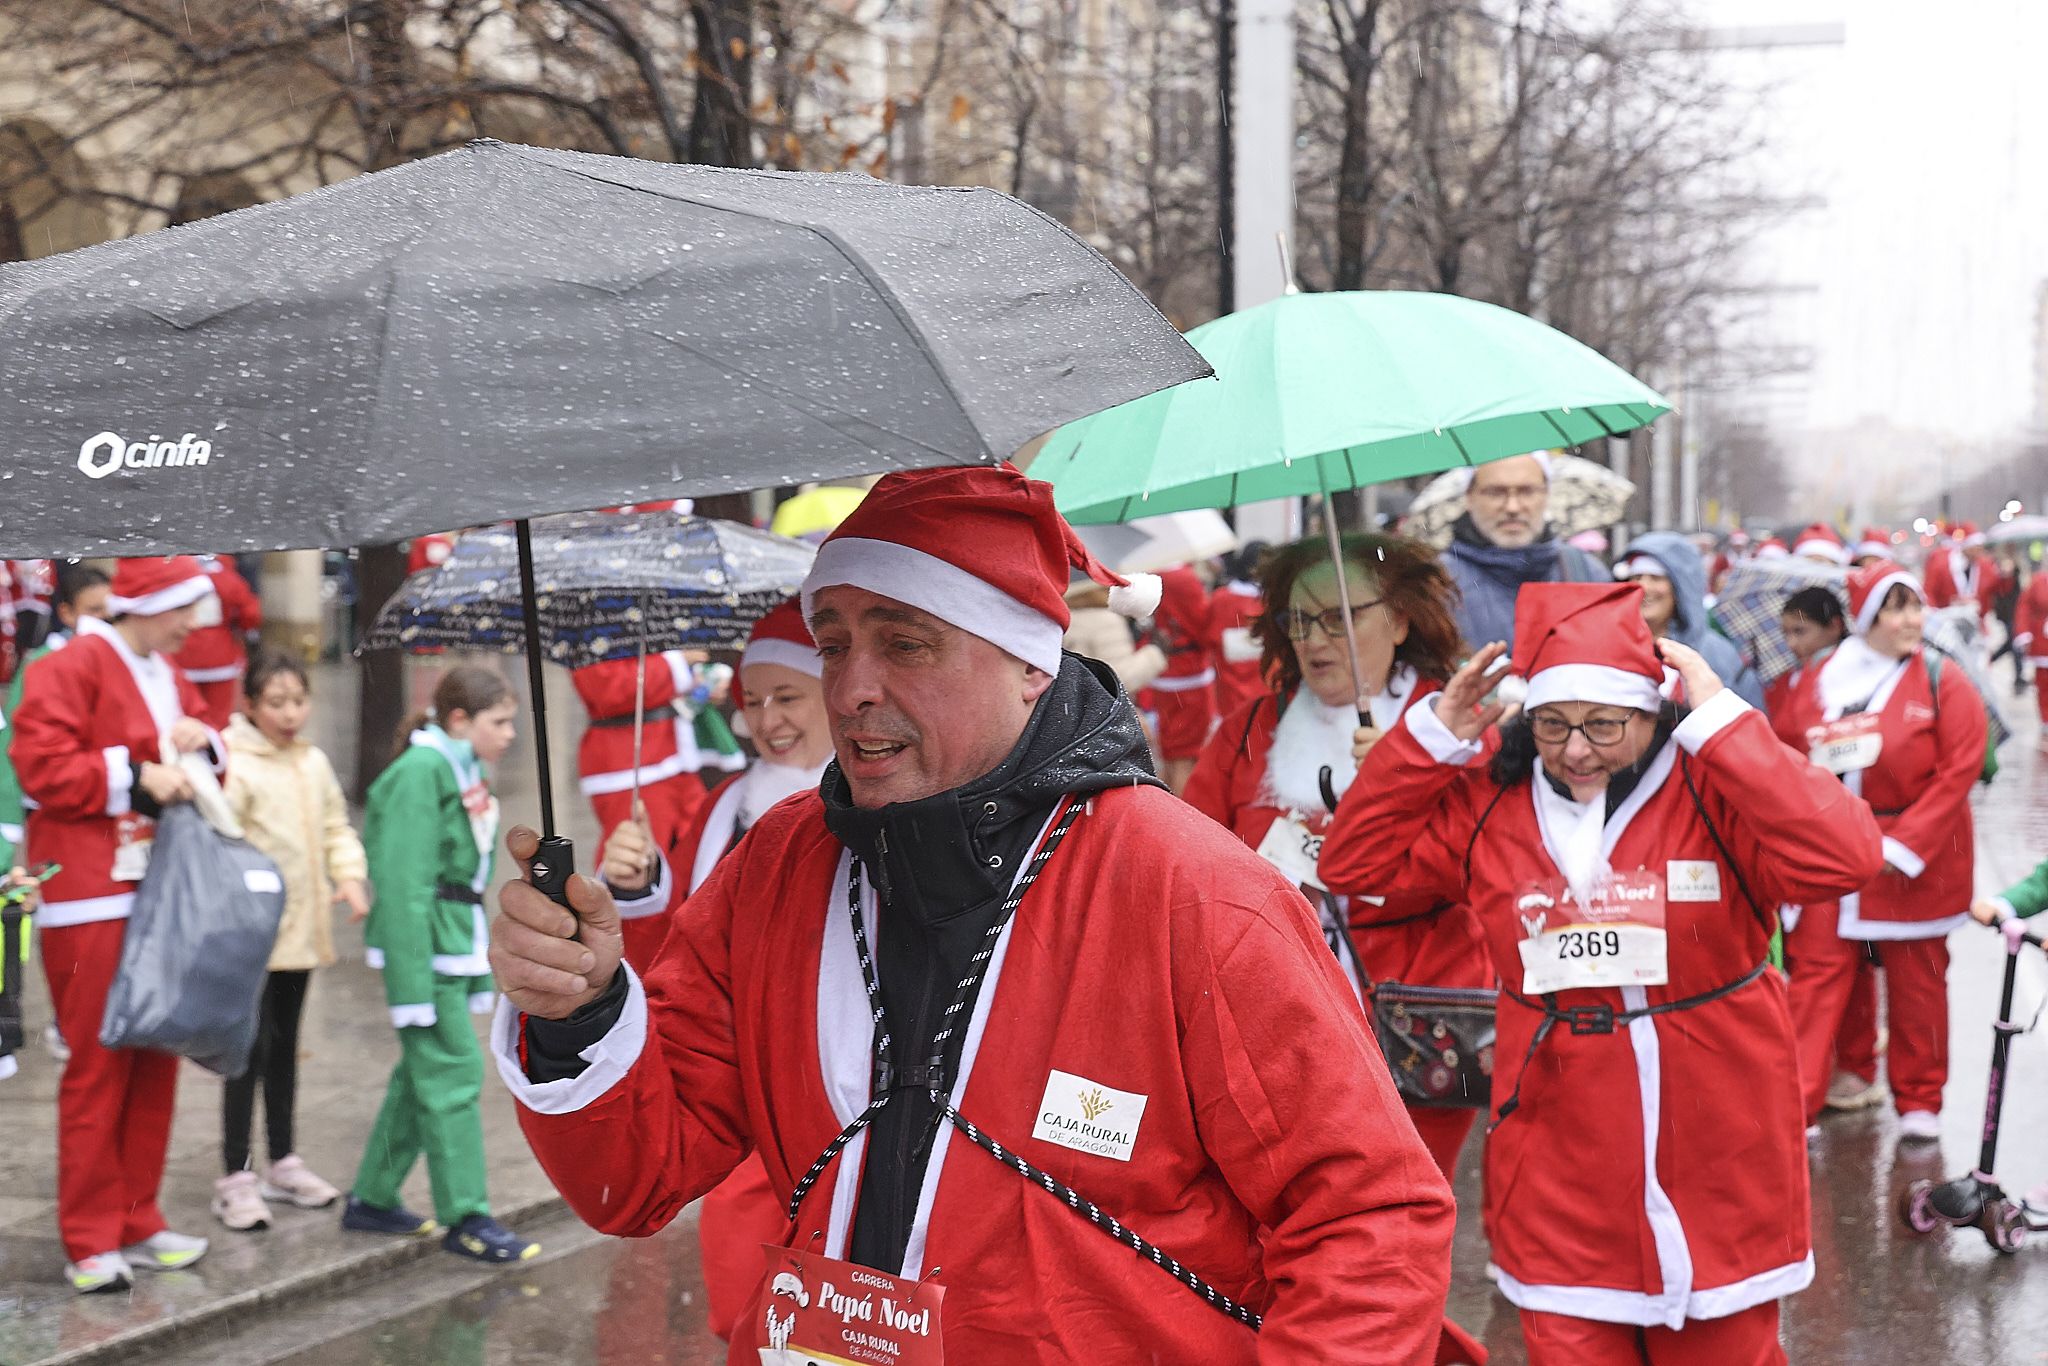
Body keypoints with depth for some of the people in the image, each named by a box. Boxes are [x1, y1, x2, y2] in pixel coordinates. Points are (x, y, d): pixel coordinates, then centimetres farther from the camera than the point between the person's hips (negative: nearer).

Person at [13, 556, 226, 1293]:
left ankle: (137, 1225, 19)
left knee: (154, 1062, 10)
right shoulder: (70, 670, -9)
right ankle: (91, 1244, -1)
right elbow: (42, 768, -16)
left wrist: (203, 747, 2)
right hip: (93, 900, -8)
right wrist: (134, 779, -18)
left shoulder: (168, 678, 17)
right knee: (99, 1066, -6)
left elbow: (206, 766, 24)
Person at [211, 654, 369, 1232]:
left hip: (301, 931, 7)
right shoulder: (234, 766, -14)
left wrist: (350, 875, 0)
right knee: (252, 1049, -6)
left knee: (285, 1045, 18)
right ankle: (235, 1177, 1)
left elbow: (336, 827, 16)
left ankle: (283, 1161, 29)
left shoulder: (314, 762, 9)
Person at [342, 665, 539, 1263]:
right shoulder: (420, 771, -14)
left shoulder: (464, 772, 16)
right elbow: (404, 884, -19)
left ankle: (372, 1200, 24)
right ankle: (466, 1218, -2)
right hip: (421, 944, -10)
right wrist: (411, 984, -22)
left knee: (421, 1073, 14)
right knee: (452, 1073, -7)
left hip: (457, 942, 10)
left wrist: (481, 968, 19)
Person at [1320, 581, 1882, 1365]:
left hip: (1716, 1172, -2)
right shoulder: (1490, 804, 2)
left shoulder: (1715, 792, -11)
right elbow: (1356, 859, 6)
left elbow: (1843, 857, -27)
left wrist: (1721, 724, -25)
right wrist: (1432, 738, -4)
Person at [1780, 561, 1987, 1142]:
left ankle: (1919, 1101, 24)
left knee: (1916, 981, 9)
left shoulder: (1942, 681, -6)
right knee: (1817, 972, -2)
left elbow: (1959, 771, -11)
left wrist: (1903, 844, -16)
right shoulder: (1820, 681, 3)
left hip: (1914, 858, -2)